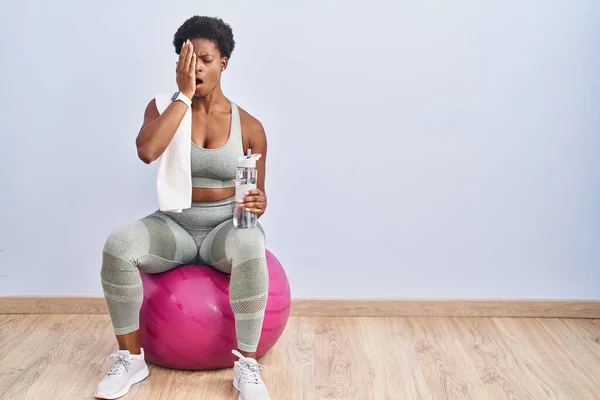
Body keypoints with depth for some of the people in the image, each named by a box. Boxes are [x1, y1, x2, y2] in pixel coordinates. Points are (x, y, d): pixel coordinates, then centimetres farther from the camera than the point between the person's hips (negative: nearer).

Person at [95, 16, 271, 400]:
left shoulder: (249, 126, -2)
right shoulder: (164, 105, -2)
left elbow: (257, 195, 5)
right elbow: (146, 151, -25)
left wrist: (258, 203, -21)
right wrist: (184, 94, -20)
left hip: (226, 229, -1)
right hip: (174, 226, 1)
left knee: (251, 249, -38)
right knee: (118, 245, -30)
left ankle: (247, 366, -23)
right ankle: (131, 359, -11)